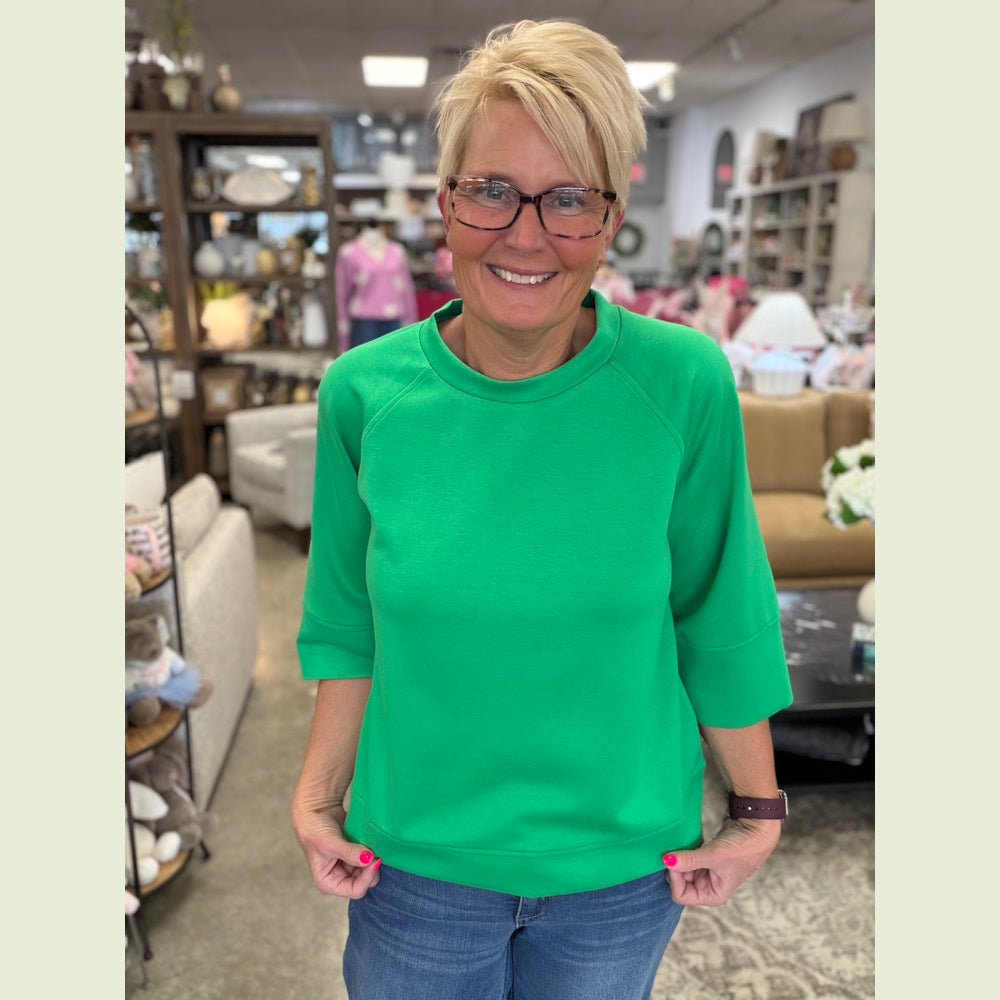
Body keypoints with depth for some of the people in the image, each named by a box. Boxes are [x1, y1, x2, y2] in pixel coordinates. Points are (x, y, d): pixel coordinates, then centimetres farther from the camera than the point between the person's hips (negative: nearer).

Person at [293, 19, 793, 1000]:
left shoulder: (686, 384, -16)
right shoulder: (362, 392, -12)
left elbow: (720, 619, -6)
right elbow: (349, 625, -1)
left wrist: (757, 807, 0)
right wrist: (316, 799, -2)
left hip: (628, 866, 0)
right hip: (413, 859, 1)